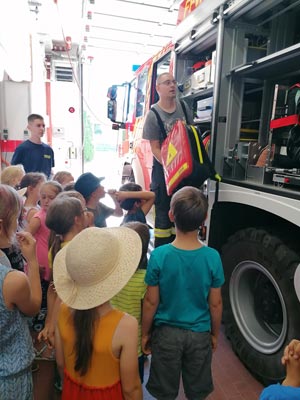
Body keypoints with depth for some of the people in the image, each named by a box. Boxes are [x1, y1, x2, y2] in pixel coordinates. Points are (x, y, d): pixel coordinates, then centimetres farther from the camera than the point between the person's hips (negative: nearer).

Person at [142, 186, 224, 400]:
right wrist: (215, 334, 10)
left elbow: (151, 302, -12)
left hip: (166, 333, 0)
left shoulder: (159, 255, -21)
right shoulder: (212, 257, -18)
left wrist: (145, 333, 4)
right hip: (200, 334, 1)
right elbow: (215, 304, -8)